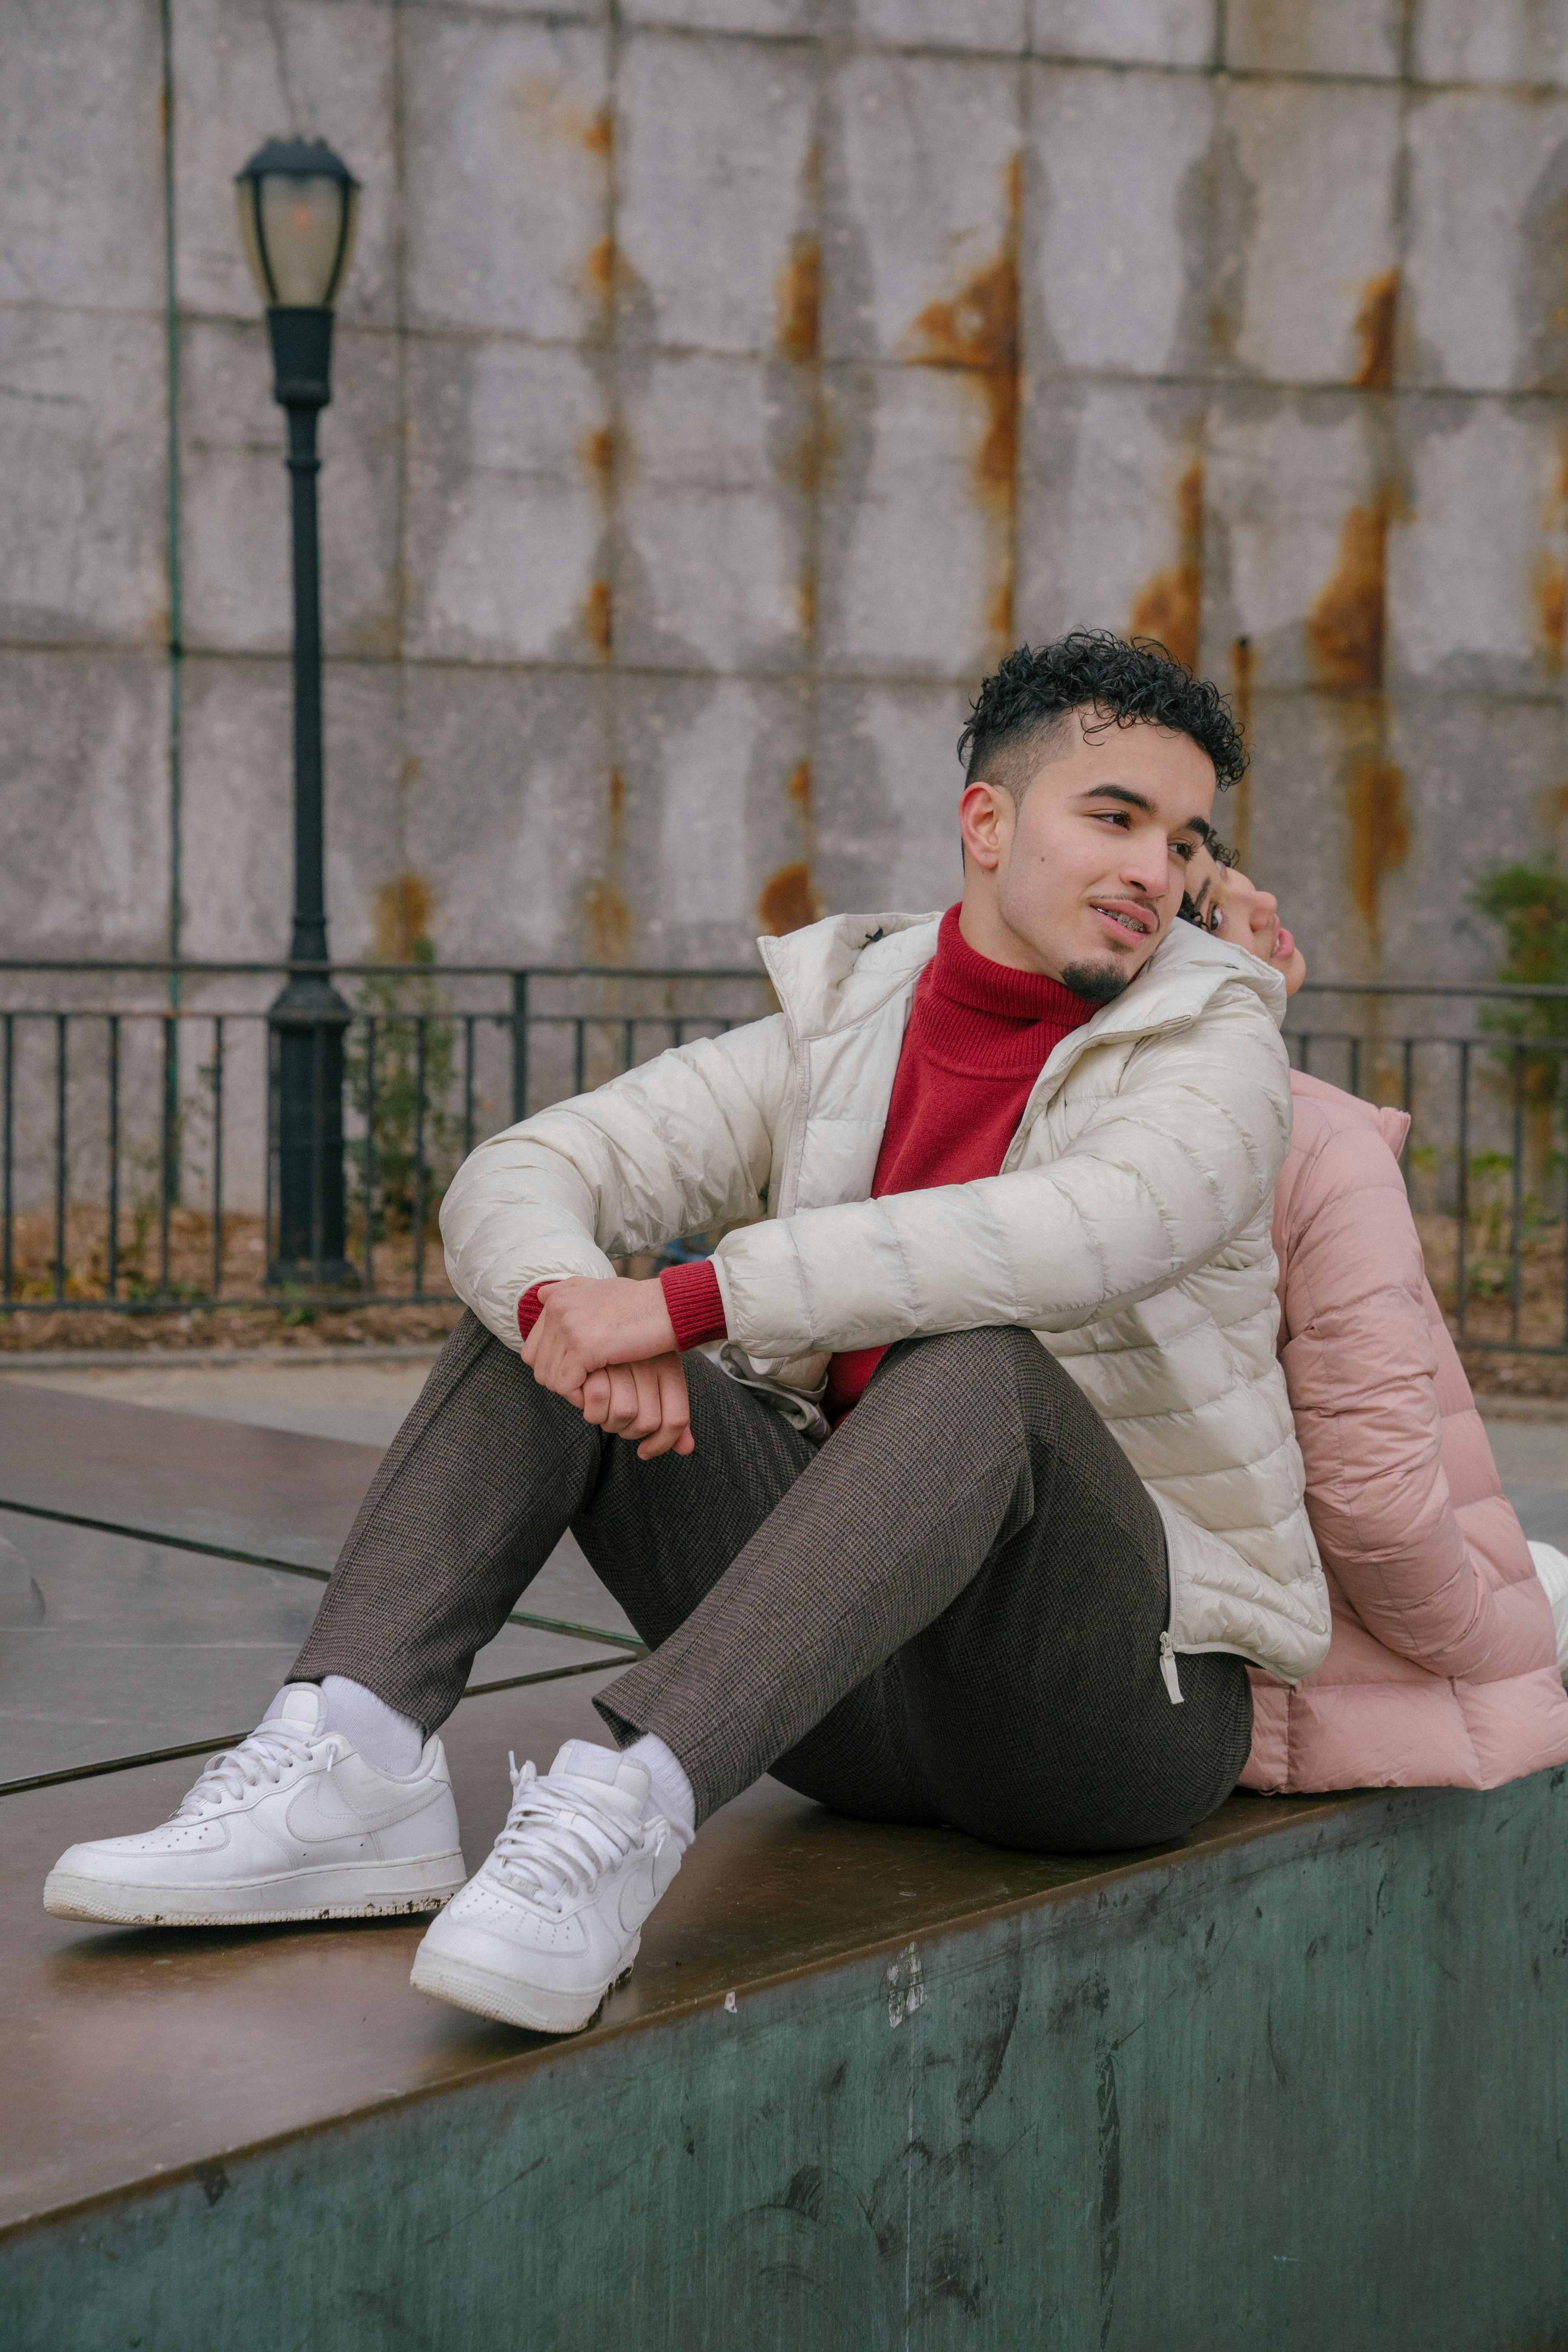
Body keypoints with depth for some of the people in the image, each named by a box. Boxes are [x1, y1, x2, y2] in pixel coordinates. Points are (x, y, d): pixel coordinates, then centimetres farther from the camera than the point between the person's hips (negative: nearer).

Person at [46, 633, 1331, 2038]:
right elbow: (517, 1181, -5)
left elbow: (1086, 1232, -31)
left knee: (979, 1367, -35)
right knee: (550, 1298, -8)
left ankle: (618, 1816, -45)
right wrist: (567, 1298, -31)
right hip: (860, 1697, 5)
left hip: (1128, 1693, -4)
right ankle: (350, 1770, -24)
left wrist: (687, 1301, -34)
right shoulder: (833, 1038, 5)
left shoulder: (1217, 1052, -8)